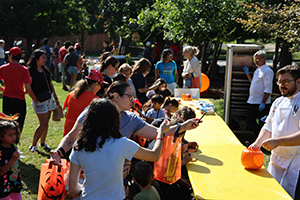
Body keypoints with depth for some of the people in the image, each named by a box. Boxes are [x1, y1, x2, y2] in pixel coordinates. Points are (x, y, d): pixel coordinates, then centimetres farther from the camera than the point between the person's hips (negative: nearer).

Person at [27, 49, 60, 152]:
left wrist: (56, 98, 17)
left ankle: (43, 142, 26)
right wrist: (36, 100, -14)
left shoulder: (45, 70, 12)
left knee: (46, 122, 11)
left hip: (49, 98, 7)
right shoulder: (30, 71, -10)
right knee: (43, 123, -9)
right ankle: (33, 145, 5)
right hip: (39, 100, -7)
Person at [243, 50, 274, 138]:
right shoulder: (257, 70, 15)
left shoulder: (267, 71, -11)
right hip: (253, 102, 9)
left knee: (262, 124, 1)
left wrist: (263, 103, -20)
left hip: (262, 104, -9)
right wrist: (247, 74, 20)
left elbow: (268, 89, -16)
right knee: (249, 121, 9)